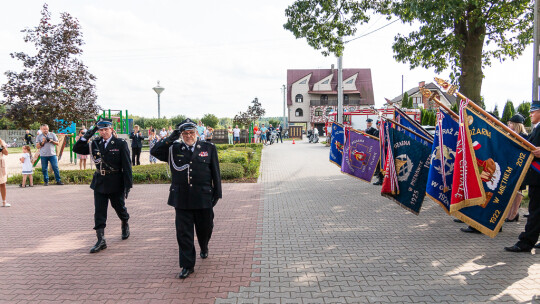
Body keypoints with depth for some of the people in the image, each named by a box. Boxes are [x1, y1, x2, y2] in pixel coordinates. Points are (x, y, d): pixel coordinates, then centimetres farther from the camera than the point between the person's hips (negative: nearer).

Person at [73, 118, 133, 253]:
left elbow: (126, 166, -9)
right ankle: (101, 241, 7)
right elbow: (77, 149, 7)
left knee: (120, 208, 14)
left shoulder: (121, 144, -8)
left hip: (116, 183, -3)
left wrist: (128, 185, -13)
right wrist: (87, 136, -6)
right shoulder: (95, 144, 5)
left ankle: (125, 225, 43)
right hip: (99, 183, 4)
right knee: (99, 212, 1)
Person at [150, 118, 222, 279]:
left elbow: (215, 173, 4)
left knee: (205, 228, 15)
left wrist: (217, 193, 1)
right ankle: (187, 265, 15)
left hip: (203, 198, 0)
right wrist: (170, 139, -10)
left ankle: (204, 248, 48)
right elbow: (154, 151, -2)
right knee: (184, 233, 3)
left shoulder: (209, 148, 3)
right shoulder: (174, 149, 6)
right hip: (182, 199, 0)